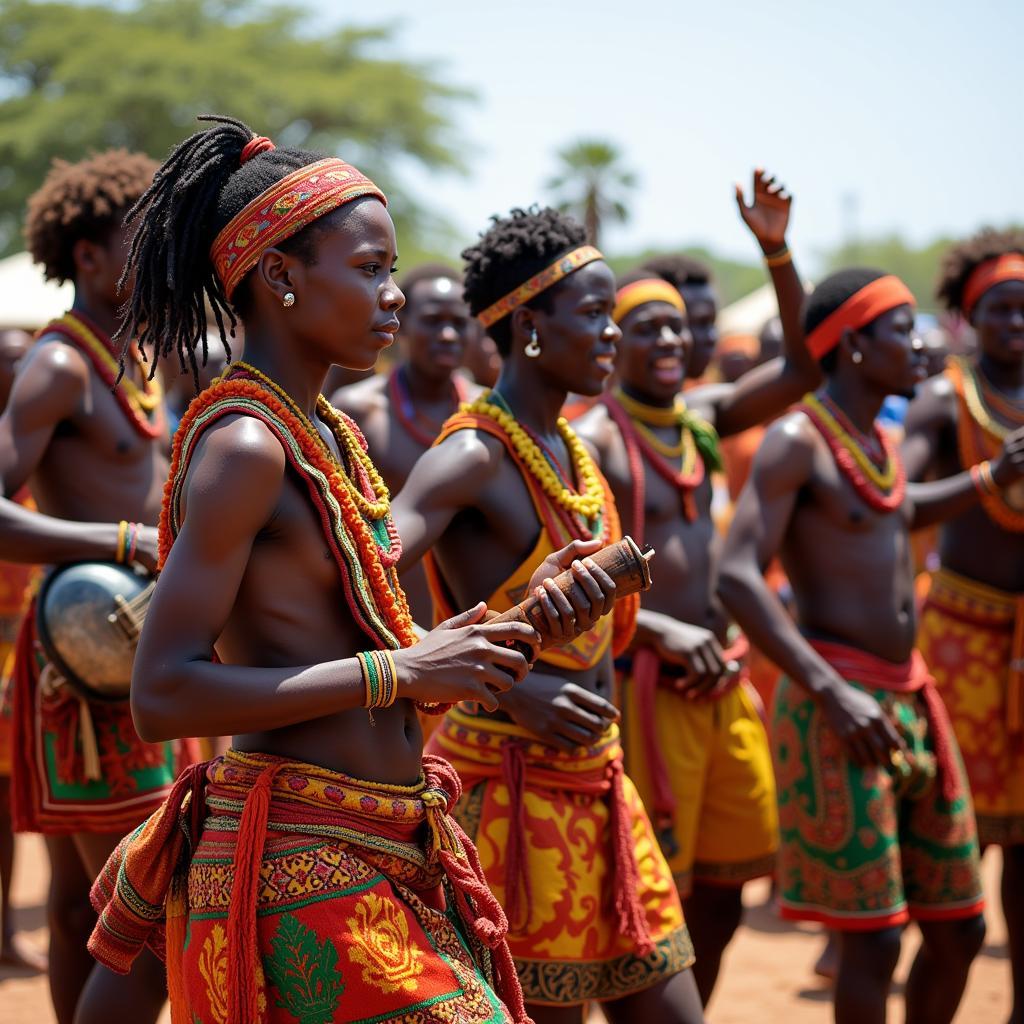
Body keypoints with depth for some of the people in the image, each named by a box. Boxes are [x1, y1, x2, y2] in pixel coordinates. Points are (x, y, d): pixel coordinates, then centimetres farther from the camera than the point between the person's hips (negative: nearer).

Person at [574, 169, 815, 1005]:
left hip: (724, 683, 7)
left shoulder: (701, 417, 9)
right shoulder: (593, 441, -11)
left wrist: (777, 250, -3)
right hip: (647, 688, -7)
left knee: (722, 898, 15)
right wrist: (662, 631, -25)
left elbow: (803, 368, 7)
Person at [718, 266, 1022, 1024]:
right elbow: (737, 576, -21)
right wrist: (832, 693, -27)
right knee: (874, 937, -6)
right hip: (840, 704, -8)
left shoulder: (879, 439, 14)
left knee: (959, 929, 12)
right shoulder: (798, 440, -12)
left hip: (912, 697, 9)